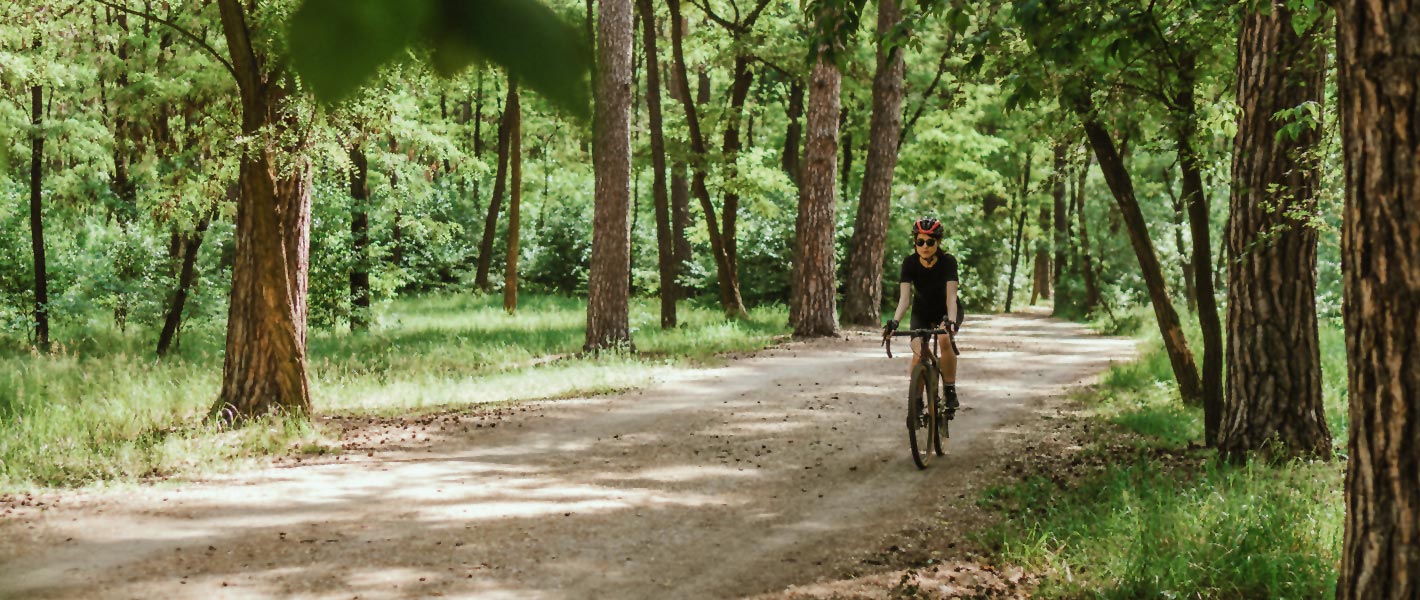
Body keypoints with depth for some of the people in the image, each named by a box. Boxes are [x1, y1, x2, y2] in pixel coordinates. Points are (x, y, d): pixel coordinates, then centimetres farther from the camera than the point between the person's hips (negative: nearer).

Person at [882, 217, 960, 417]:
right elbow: (904, 297, -30)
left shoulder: (948, 262, -26)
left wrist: (951, 321, -54)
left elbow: (951, 296, -35)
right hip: (921, 312, 2)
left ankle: (950, 390, -16)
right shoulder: (910, 263, -22)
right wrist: (894, 322, -47)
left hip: (945, 311, -2)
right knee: (918, 353, -21)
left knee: (945, 339, -33)